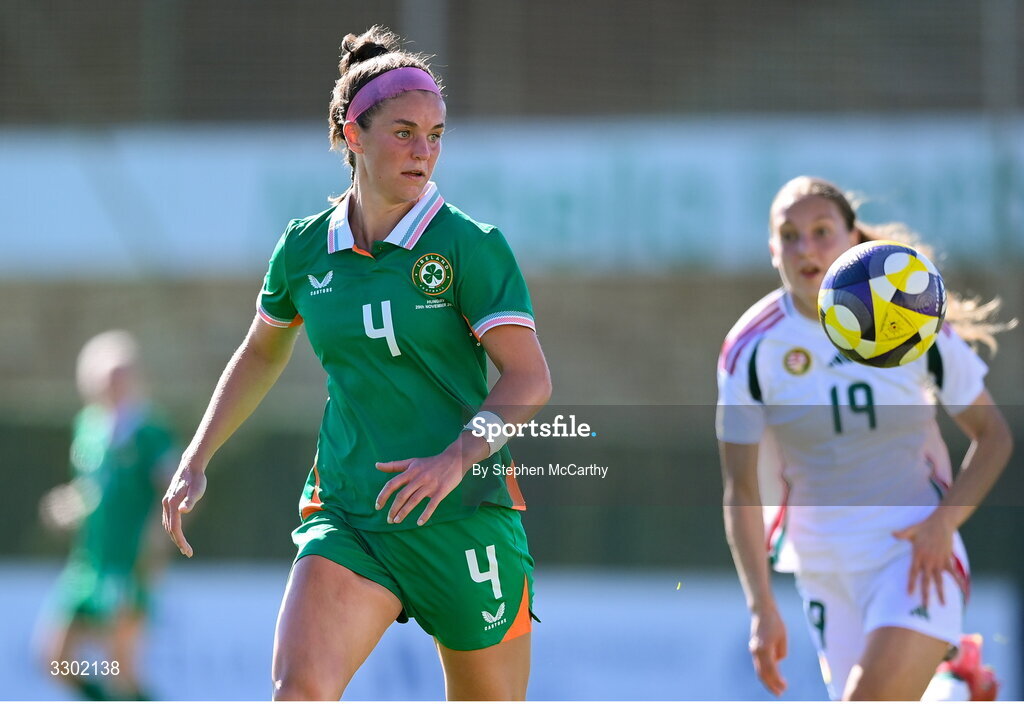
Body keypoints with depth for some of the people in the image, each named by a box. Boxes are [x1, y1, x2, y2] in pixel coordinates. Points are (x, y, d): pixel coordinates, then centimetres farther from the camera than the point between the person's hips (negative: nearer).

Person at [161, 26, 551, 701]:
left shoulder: (471, 245, -6)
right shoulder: (306, 247, 6)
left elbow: (530, 379, -12)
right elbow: (262, 353, 24)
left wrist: (455, 459, -27)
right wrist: (197, 460, 20)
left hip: (462, 516, -2)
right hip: (345, 514, 2)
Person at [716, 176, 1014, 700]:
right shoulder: (752, 347, -5)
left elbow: (993, 435, 3)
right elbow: (741, 490, -1)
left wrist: (944, 520, -13)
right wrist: (762, 607, -8)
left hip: (919, 554, -2)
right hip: (823, 567, 2)